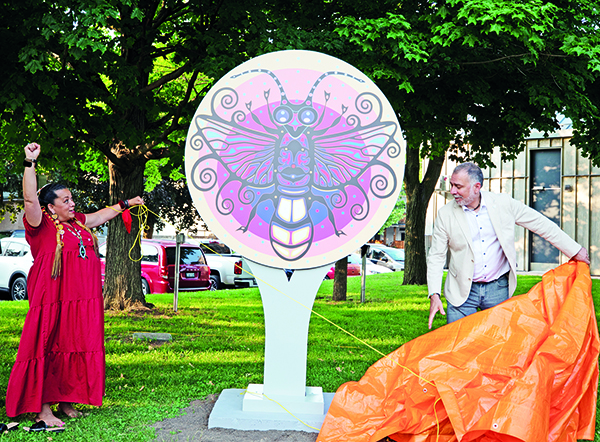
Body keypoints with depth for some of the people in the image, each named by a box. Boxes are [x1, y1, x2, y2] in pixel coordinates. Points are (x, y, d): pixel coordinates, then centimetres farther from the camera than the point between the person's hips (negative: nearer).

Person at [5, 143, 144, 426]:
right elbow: (30, 198, -20)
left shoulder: (78, 222, 17)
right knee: (49, 350, -5)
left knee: (76, 349, 10)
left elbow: (101, 215, 34)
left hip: (83, 301, 8)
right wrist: (30, 163, -27)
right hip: (52, 300, -8)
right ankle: (43, 409, -2)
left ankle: (66, 402, 20)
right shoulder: (42, 224, -5)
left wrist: (125, 204, 42)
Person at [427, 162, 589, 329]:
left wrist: (575, 250, 8)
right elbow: (436, 256, -1)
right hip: (462, 293, 0)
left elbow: (542, 225, 5)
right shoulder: (446, 214, -4)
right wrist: (434, 294, -12)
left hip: (498, 290, 1)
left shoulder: (504, 204, -4)